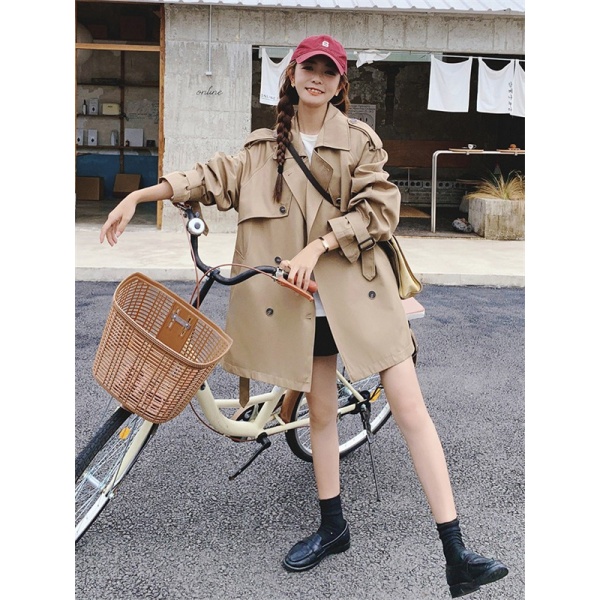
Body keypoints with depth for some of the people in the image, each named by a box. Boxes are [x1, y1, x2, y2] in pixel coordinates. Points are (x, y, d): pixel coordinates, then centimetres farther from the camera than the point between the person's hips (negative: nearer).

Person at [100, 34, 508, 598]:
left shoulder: (360, 140, 2)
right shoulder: (264, 146, 11)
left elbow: (378, 208, -6)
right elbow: (217, 176, 5)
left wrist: (317, 246, -16)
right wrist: (137, 195, -4)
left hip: (359, 290, -3)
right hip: (306, 299, 3)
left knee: (411, 411, -7)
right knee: (320, 411, 13)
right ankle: (332, 526, 32)